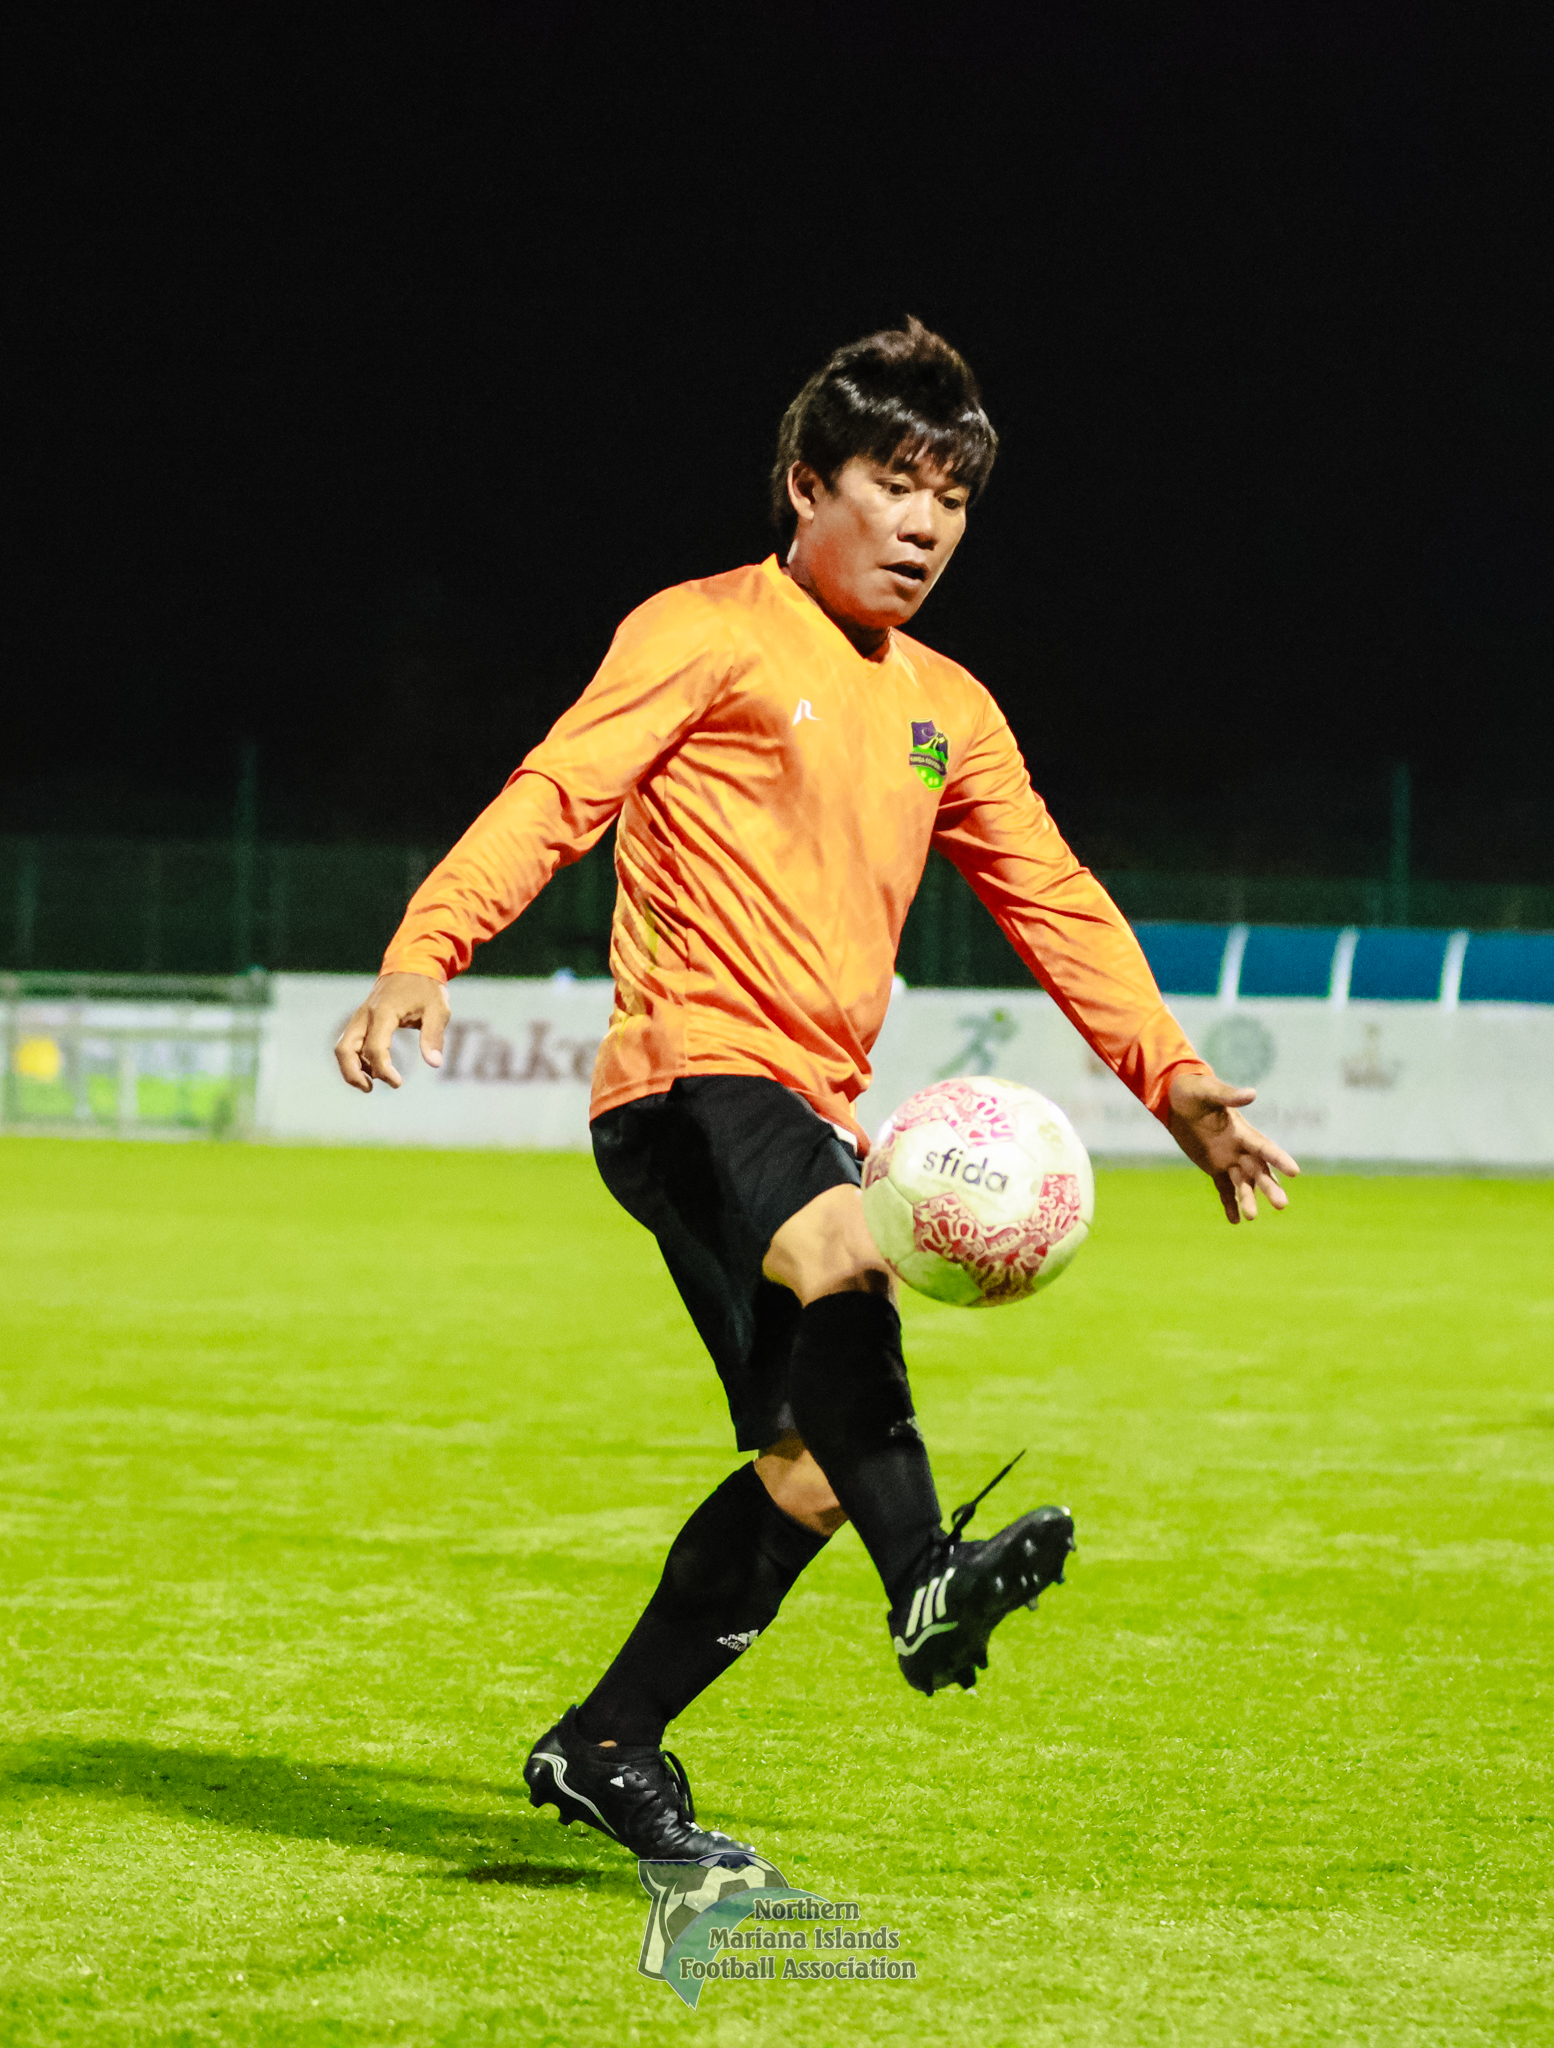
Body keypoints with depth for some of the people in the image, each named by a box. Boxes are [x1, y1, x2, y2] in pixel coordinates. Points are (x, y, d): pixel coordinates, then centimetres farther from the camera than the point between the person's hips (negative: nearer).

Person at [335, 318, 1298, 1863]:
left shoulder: (948, 713, 23)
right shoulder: (709, 635, 2)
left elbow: (1058, 910, 24)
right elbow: (558, 792, -8)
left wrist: (1176, 1082, 11)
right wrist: (423, 952, -23)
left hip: (814, 1114, 8)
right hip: (692, 1069, -8)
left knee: (816, 1458, 2)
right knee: (839, 1252, -37)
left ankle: (605, 1750, 15)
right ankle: (927, 1586, -55)